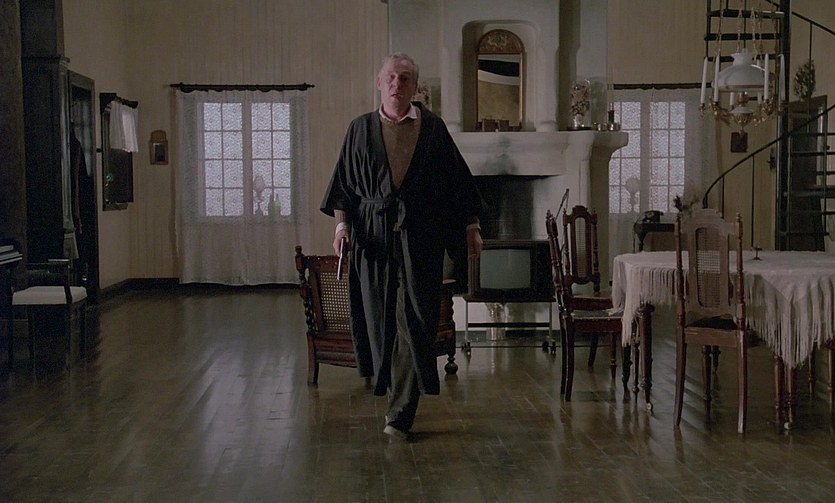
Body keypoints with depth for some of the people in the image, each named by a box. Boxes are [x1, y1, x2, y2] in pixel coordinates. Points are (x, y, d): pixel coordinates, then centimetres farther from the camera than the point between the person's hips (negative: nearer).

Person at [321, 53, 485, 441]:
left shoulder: (433, 128, 5)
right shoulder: (361, 129, 8)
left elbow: (458, 180, 8)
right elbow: (344, 183, 9)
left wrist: (471, 227, 5)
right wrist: (342, 223, -5)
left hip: (421, 237, -1)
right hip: (374, 237, 2)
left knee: (414, 322, -7)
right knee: (381, 318, 7)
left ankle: (401, 414, -5)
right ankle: (397, 397, 27)